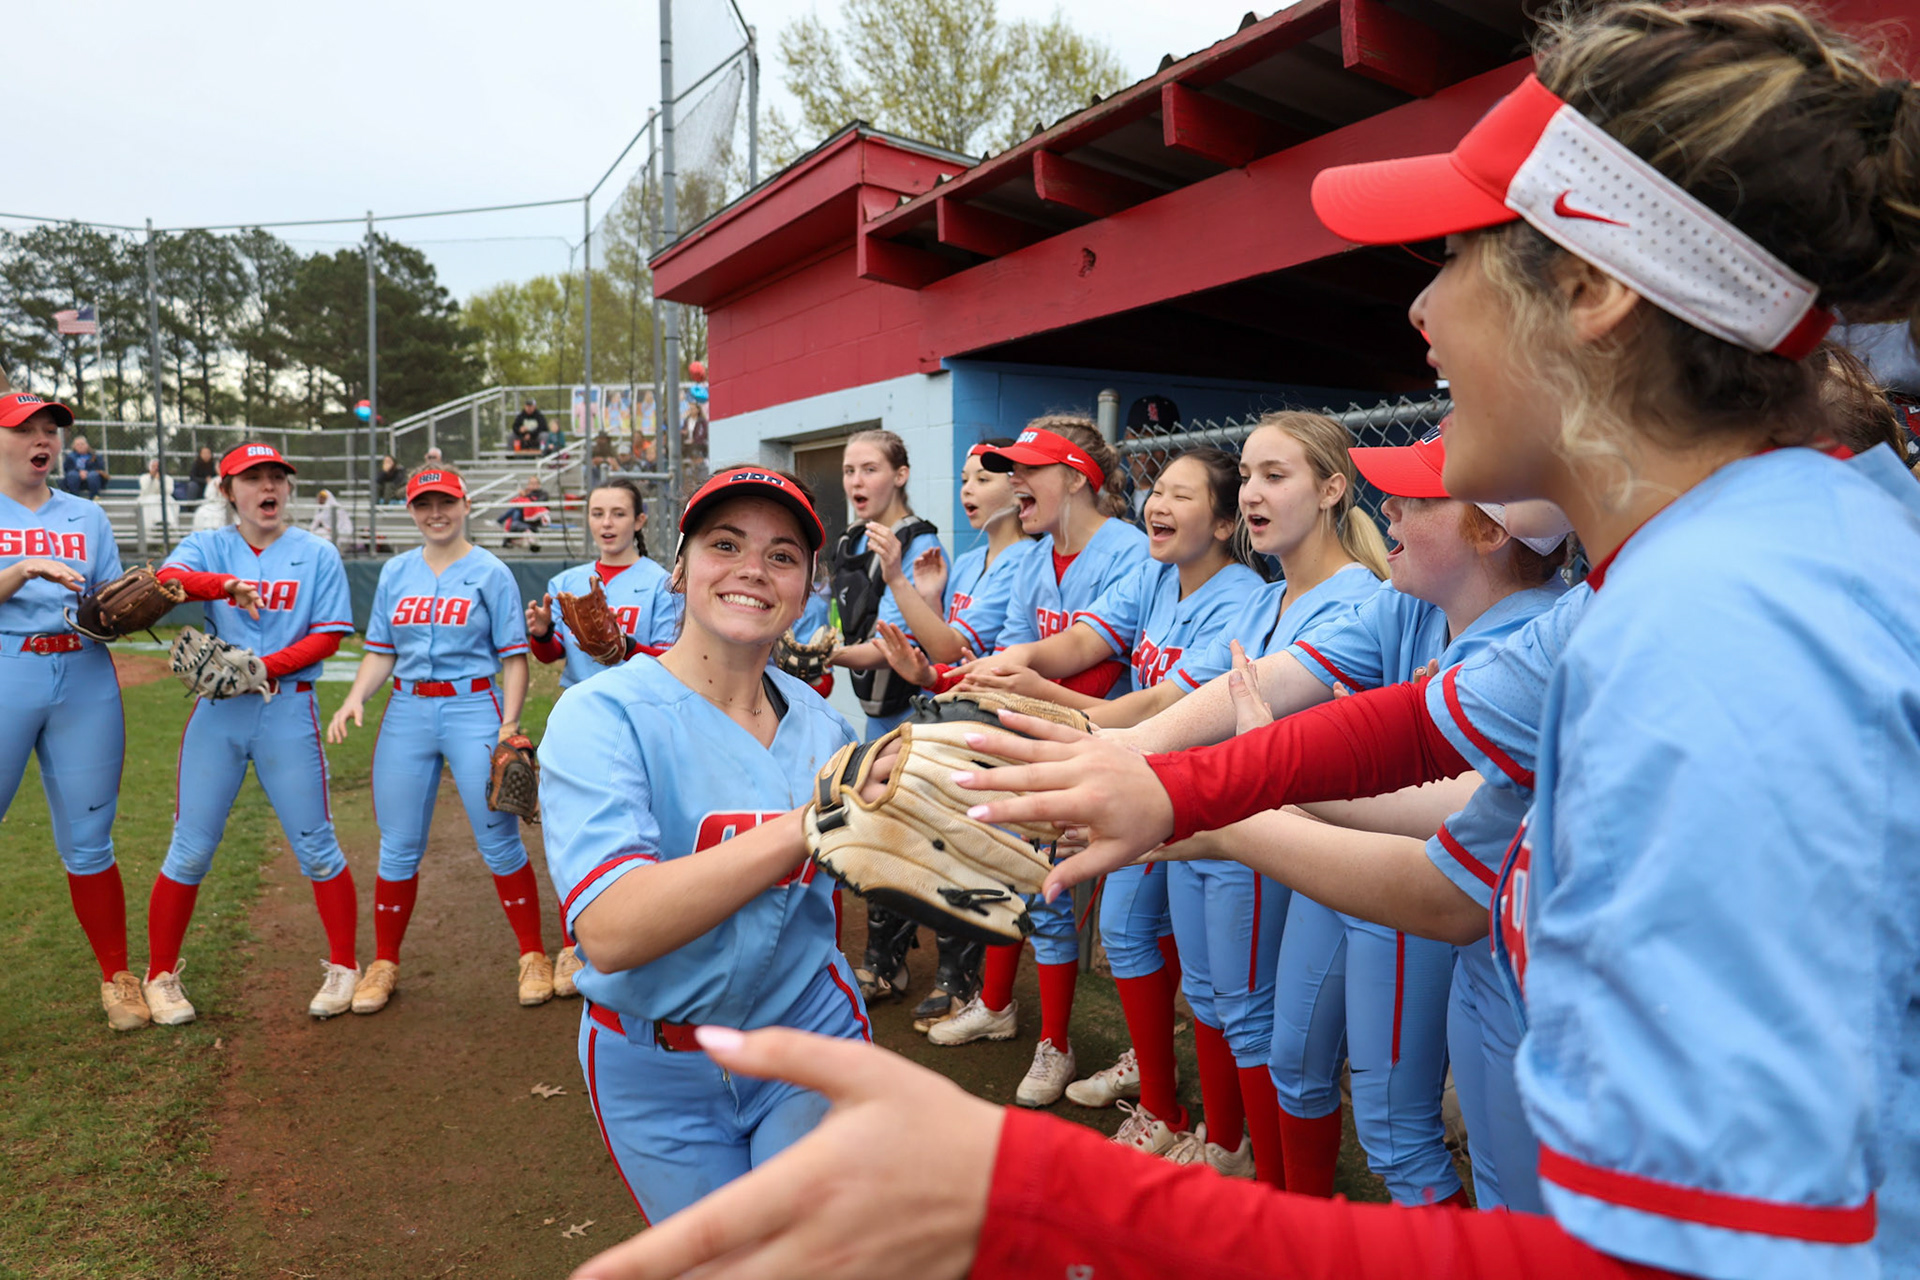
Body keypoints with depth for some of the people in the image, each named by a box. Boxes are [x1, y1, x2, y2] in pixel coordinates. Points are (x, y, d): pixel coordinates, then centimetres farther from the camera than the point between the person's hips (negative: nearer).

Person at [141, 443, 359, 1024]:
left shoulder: (318, 554, 6)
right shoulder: (206, 547, 8)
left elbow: (328, 637, -1)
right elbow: (167, 579, -15)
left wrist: (265, 667, -15)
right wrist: (229, 583, -34)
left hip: (289, 709, -1)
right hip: (216, 709, 1)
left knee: (315, 845, 1)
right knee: (190, 849, 5)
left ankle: (344, 966, 16)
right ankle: (160, 975, 22)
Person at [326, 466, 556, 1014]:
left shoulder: (491, 573, 0)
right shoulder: (395, 572, 11)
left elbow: (513, 657, -3)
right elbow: (381, 652, 13)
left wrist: (509, 726, -12)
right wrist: (355, 699, -5)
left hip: (473, 708, -4)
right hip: (407, 712, 4)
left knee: (499, 841, -2)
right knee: (398, 845, 8)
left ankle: (534, 957, 11)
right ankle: (383, 965, 22)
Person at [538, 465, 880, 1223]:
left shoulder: (815, 720, -4)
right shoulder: (602, 715, -18)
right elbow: (609, 932, -33)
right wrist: (807, 827, -42)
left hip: (811, 1032, 3)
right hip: (658, 1076, -2)